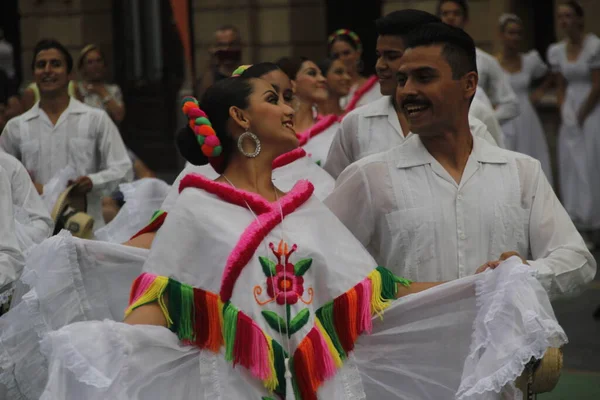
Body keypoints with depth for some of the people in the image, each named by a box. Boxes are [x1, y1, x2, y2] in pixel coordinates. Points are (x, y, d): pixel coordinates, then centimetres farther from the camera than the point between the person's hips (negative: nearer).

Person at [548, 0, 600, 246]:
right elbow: (561, 88, 11)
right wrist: (565, 115, -2)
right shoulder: (556, 51, 7)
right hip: (570, 115, 6)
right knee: (571, 168, 5)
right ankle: (578, 226, 11)